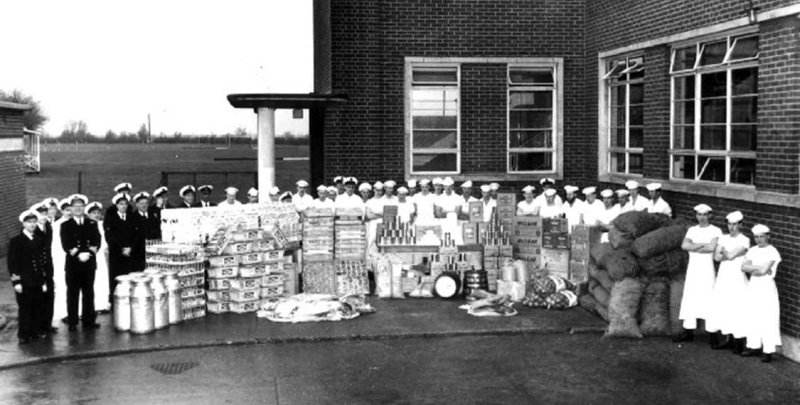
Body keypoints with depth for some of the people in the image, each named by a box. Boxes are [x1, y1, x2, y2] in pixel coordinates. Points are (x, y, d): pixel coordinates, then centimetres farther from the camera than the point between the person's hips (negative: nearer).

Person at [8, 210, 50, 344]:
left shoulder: (41, 240, 9)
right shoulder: (16, 241, 0)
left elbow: (46, 261, 9)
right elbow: (12, 262, -3)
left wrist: (45, 280, 4)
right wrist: (16, 281, -10)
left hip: (39, 281, 3)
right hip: (24, 281, -3)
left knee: (39, 308, 4)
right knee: (25, 308, 0)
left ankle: (37, 331, 17)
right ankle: (24, 335, 7)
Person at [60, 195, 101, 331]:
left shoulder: (92, 224, 12)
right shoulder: (66, 225, 5)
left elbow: (97, 242, 2)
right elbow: (66, 245, -5)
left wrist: (88, 253, -15)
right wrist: (78, 254, -18)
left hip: (89, 263, 2)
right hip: (73, 264, -2)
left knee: (89, 293, 6)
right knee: (73, 294, 1)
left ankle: (89, 320, 13)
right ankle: (72, 322, 7)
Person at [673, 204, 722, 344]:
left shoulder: (715, 231, -1)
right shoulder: (692, 230, 12)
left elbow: (711, 247, -17)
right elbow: (684, 245, -3)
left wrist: (693, 247, -8)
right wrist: (703, 244, -11)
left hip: (707, 269, -5)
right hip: (692, 268, 5)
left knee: (709, 300, -7)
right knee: (689, 300, 5)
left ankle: (712, 334, -4)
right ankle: (688, 331, 11)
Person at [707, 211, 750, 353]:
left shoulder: (744, 240, -5)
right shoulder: (723, 238, 11)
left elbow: (731, 255, -15)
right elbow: (716, 257, 1)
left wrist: (724, 252, 3)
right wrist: (728, 255, -12)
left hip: (737, 278, -6)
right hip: (723, 277, 6)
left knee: (737, 310, -5)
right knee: (720, 309, 5)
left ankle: (738, 344, 1)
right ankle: (724, 339, 15)